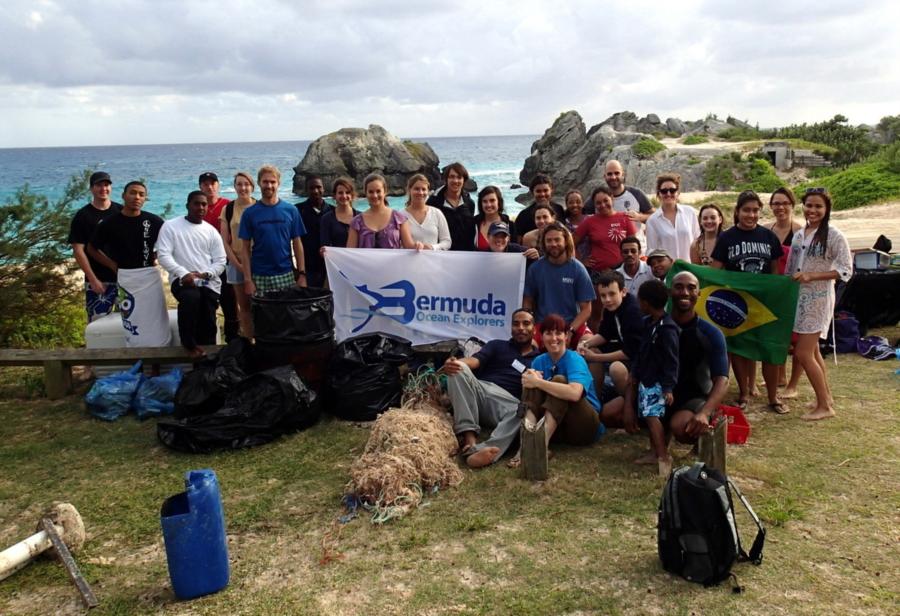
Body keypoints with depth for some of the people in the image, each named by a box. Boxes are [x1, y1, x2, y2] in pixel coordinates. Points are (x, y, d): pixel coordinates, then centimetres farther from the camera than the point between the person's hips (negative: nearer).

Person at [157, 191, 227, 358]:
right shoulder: (171, 226, 3)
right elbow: (163, 254, -7)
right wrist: (183, 273, -21)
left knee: (207, 325, -6)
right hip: (182, 279, -3)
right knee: (191, 297, -35)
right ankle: (189, 343, -16)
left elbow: (220, 261, 9)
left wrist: (206, 274, -13)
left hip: (209, 282, 3)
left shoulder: (212, 231, 12)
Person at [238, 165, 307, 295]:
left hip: (286, 275, 1)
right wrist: (247, 279, -4)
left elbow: (297, 244, 5)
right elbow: (245, 248, 2)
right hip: (259, 277, 0)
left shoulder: (290, 210, 3)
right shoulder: (250, 213, 1)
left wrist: (302, 273, -1)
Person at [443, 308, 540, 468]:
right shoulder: (497, 346, 23)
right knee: (459, 369, -28)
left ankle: (484, 450, -61)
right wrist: (453, 363, -20)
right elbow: (475, 360, 3)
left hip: (507, 401, -1)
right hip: (479, 391, 2)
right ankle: (469, 439, -39)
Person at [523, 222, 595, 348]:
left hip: (572, 327, 1)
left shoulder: (577, 269, -1)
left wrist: (570, 332, -15)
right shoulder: (535, 268, 3)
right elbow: (528, 302, 8)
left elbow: (586, 309, -2)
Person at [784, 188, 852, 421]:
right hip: (798, 297, 7)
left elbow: (846, 270, -14)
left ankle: (824, 406, 4)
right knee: (812, 351, 15)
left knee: (803, 353, -9)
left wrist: (811, 276, -21)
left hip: (818, 299, -7)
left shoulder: (834, 236, -10)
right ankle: (826, 396, 30)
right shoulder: (798, 235, 9)